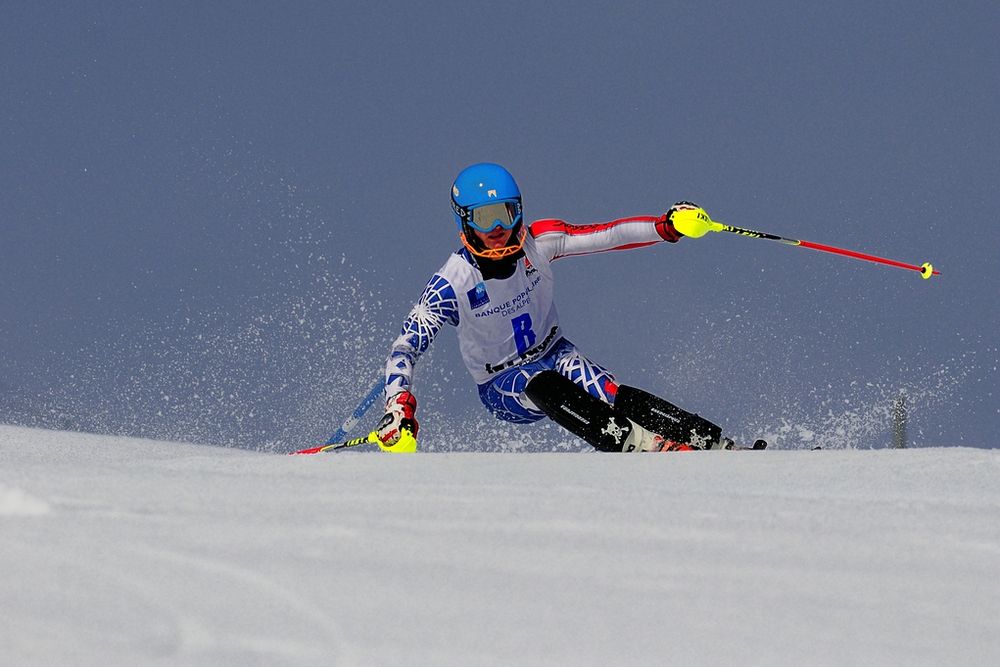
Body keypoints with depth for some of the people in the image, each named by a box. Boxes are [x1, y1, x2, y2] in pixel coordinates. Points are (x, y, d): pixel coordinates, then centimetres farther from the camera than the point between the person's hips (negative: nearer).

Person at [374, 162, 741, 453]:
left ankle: (718, 446, -32)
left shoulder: (538, 243, -15)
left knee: (615, 398, -26)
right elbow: (405, 347, -23)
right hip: (503, 388, -3)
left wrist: (666, 227, -36)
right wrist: (399, 407, -40)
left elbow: (607, 235, -19)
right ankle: (647, 447, -48)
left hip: (553, 354, 3)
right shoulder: (452, 283, -23)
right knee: (543, 386, -37)